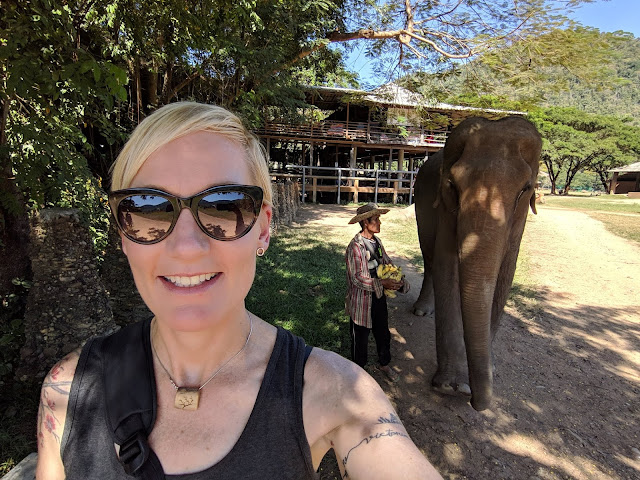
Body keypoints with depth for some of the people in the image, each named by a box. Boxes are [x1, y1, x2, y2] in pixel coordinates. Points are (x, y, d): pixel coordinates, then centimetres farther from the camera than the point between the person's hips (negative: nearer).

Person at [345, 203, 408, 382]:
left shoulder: (377, 242, 5)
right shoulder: (355, 246, -20)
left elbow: (387, 263, 8)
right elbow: (357, 278, -23)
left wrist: (397, 278, -10)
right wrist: (382, 283, -26)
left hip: (379, 297, 7)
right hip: (361, 300, -7)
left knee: (383, 333, 21)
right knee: (360, 336, 11)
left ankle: (384, 364, 44)